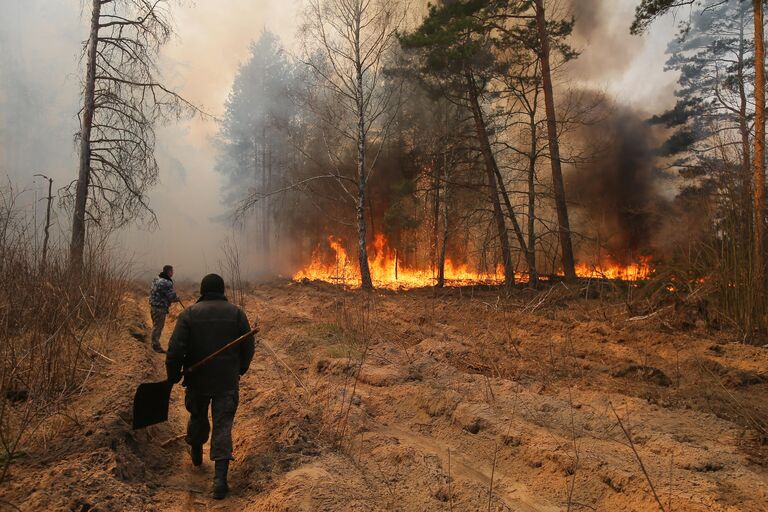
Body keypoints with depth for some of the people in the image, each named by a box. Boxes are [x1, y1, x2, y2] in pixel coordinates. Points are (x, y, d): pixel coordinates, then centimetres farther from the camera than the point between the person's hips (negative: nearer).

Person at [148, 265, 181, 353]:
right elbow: (172, 297, -20)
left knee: (156, 325, 20)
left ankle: (155, 344, 31)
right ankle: (156, 346, 6)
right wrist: (177, 299, 3)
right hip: (160, 307, -10)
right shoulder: (167, 283, -21)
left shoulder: (156, 279, 8)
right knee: (158, 326, -1)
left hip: (153, 305, 10)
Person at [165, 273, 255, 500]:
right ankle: (220, 478, -6)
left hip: (197, 379, 1)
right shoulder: (236, 313, -3)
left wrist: (173, 376, 2)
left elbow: (175, 349, -12)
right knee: (223, 425, 2)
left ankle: (196, 454, 48)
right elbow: (248, 347, 0)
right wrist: (240, 369, 16)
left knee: (198, 417, 25)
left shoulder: (189, 313, -7)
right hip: (228, 381, 0)